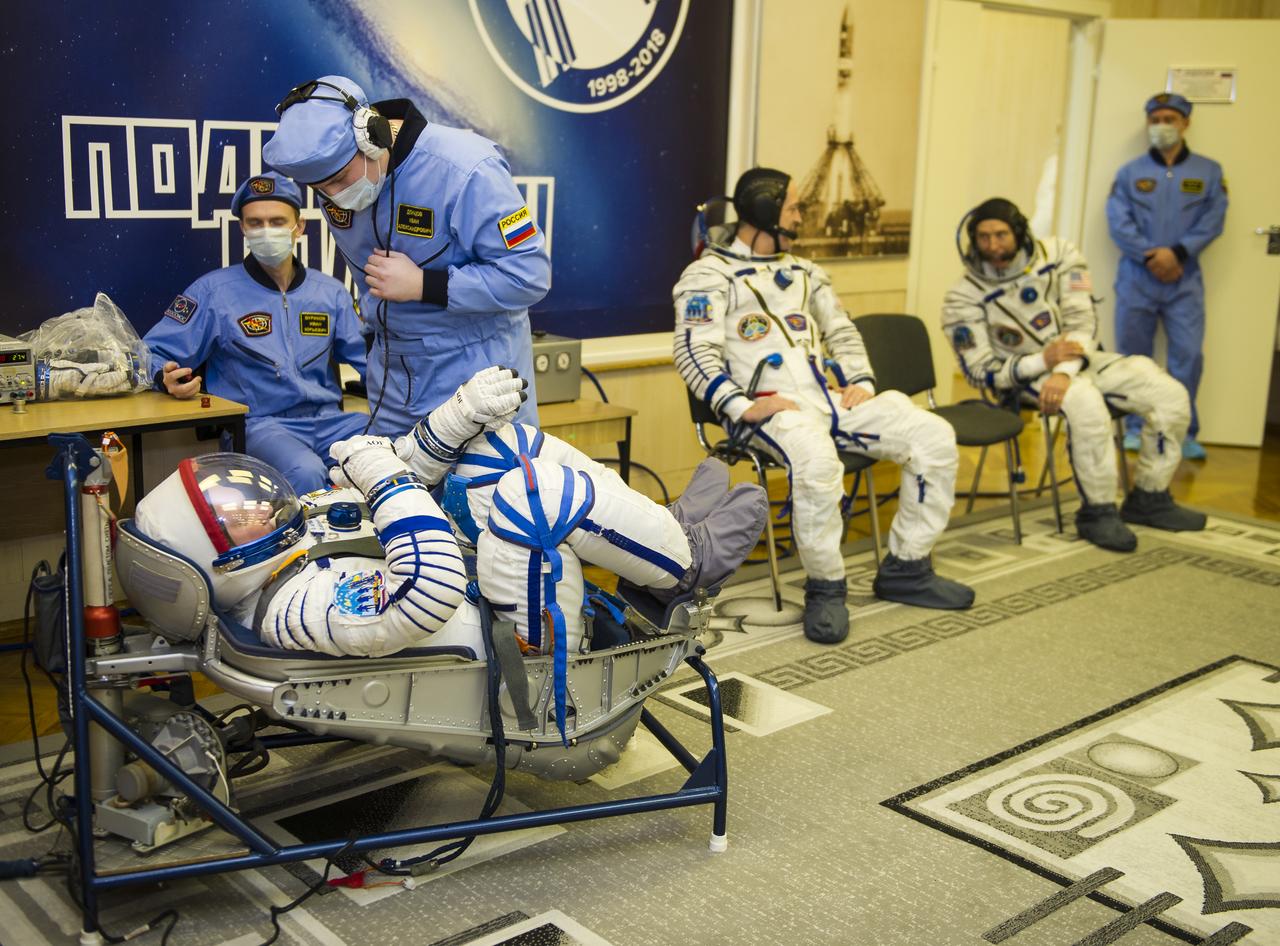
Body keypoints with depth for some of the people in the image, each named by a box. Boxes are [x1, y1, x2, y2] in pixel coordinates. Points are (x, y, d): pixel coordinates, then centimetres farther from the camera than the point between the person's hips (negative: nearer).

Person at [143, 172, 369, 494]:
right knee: (306, 472, -37)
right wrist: (168, 378, -21)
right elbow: (153, 355, 3)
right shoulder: (213, 290, 4)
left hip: (328, 420, 4)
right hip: (260, 423, -4)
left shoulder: (330, 292, 14)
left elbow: (370, 356, 13)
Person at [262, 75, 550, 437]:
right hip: (392, 367, 6)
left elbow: (529, 275, -23)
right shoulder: (334, 173, -2)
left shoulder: (465, 170, -24)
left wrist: (422, 284, -24)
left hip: (474, 362, -6)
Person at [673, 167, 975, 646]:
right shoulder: (710, 274, 2)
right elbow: (694, 351, -10)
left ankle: (905, 570, 3)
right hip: (771, 405, -7)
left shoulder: (802, 271, 26)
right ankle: (826, 588, -19)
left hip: (831, 396, 8)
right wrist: (742, 407, -22)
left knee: (933, 435, -7)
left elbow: (841, 330, 28)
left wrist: (861, 381, 8)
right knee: (816, 460, -40)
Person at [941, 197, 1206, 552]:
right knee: (1085, 402, -37)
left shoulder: (1057, 255, -6)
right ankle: (1098, 511, -21)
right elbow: (981, 372, -13)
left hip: (1077, 360, 5)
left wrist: (1064, 372, -31)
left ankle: (1149, 498, 8)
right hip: (1024, 375, -4)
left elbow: (1083, 321, -13)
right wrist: (1043, 361, -27)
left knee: (1171, 396, -11)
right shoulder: (963, 299, -13)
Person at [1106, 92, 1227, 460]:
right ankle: (1136, 429, 13)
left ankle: (1185, 433, 1)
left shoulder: (1209, 172, 9)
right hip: (1136, 277, 1)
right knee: (1133, 354, 3)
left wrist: (1177, 253, -15)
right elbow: (1118, 221, -3)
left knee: (1188, 354, -8)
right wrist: (1151, 256, -14)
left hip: (1184, 279, 0)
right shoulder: (1130, 173, 8)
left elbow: (1212, 221, -1)